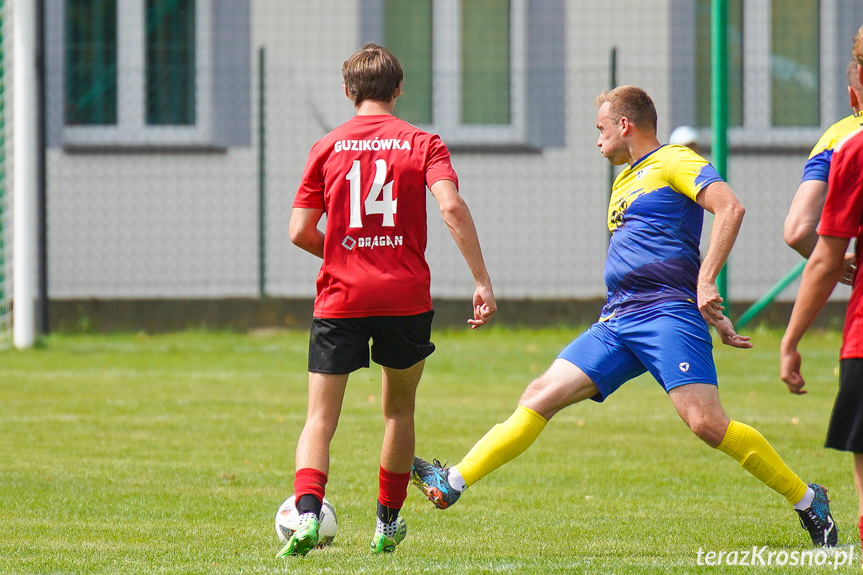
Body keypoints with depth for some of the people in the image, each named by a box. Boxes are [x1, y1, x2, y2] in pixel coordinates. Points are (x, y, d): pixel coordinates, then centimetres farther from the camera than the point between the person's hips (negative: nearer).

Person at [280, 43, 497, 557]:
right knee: (400, 409, 20)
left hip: (341, 298, 0)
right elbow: (451, 206, -14)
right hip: (406, 297, 0)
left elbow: (300, 232, 2)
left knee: (321, 418, 0)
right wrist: (482, 280, -13)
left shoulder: (326, 148, 6)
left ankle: (308, 512, -23)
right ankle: (388, 524, 25)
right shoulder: (422, 144, 3)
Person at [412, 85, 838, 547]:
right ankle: (452, 483, -5)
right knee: (541, 395, -2)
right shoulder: (624, 181, 27)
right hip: (616, 325, 8)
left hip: (666, 317, -8)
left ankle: (808, 501, -8)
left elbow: (729, 208, -14)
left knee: (707, 424, -20)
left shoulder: (673, 162, 0)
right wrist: (714, 317, 29)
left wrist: (705, 283, -22)